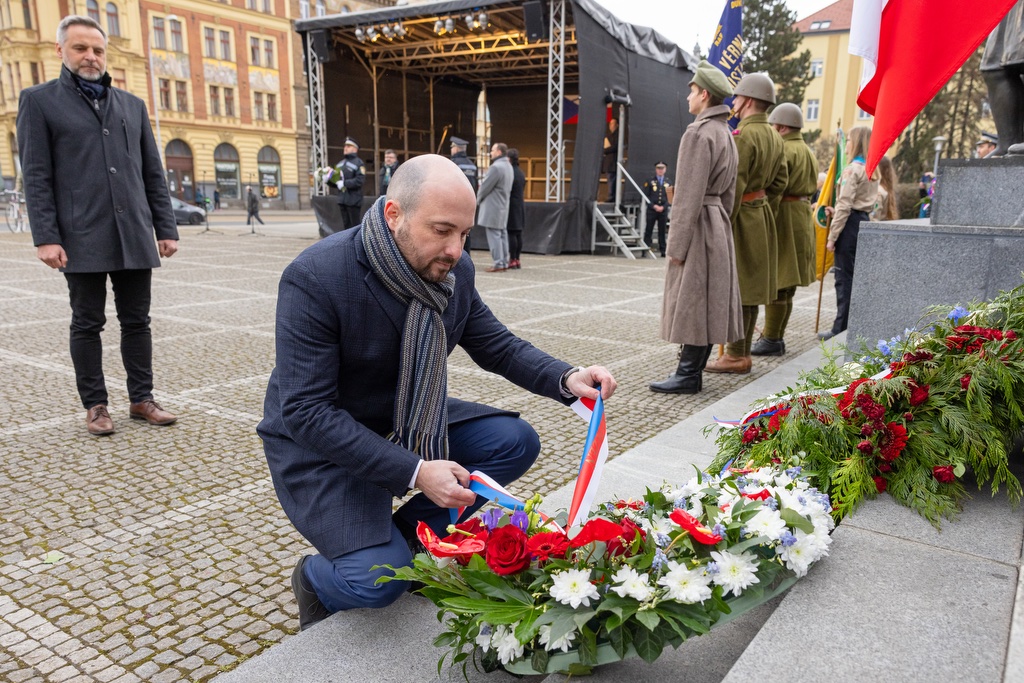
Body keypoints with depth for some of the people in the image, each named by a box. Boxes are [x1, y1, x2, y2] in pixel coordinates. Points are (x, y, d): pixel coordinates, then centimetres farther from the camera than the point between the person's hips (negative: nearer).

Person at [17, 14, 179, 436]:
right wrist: (45, 237, -11)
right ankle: (94, 405, 15)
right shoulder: (39, 101, 6)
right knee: (88, 324, 5)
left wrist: (166, 228, 7)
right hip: (82, 238, -3)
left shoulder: (132, 105, 17)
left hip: (134, 236, 3)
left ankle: (141, 399, 17)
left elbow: (153, 174, 14)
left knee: (136, 321, 7)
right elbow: (36, 176, -2)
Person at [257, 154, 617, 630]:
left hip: (408, 422, 7)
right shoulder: (313, 279, -28)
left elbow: (496, 345, 3)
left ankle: (406, 541, 5)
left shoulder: (453, 269, -9)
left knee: (516, 442, -9)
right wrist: (415, 472, -35)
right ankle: (313, 578, 14)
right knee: (378, 581, -23)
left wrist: (566, 379, -18)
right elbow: (307, 411, -28)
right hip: (318, 440, -6)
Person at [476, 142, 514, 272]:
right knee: (502, 234, 11)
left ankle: (498, 264, -7)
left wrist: (478, 199, 2)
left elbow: (485, 186, -15)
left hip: (492, 207, -10)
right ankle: (504, 262, 15)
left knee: (494, 234, -7)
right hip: (503, 206, 10)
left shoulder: (496, 167, -17)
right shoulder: (508, 166, 14)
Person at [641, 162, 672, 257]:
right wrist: (654, 206, -11)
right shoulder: (650, 181, 4)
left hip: (663, 210, 2)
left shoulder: (668, 183, 11)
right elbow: (646, 196, -2)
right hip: (652, 210, -2)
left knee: (662, 231, 5)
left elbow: (670, 197, 7)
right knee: (648, 230, -1)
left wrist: (663, 207, -8)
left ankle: (663, 251, 7)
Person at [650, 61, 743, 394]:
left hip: (698, 224, -10)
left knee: (690, 300, -5)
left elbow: (690, 194, -19)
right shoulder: (726, 134, 16)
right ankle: (694, 371, 19)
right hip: (718, 223, 10)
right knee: (707, 302, 11)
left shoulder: (699, 132, -14)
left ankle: (688, 374, 0)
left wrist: (677, 245, -17)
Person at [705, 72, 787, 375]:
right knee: (750, 287, 12)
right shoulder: (774, 137, 13)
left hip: (742, 217, -10)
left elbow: (734, 186, -21)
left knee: (735, 289, -5)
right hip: (762, 216, 10)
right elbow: (780, 182, 16)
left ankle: (736, 356, 0)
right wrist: (765, 215, 19)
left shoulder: (742, 135, -16)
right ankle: (743, 352, 20)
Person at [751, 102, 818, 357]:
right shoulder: (809, 153, 19)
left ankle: (771, 340, -2)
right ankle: (776, 336, 20)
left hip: (783, 218, -10)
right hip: (803, 217, 10)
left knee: (776, 283, -6)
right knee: (787, 283, 13)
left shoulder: (783, 149, -13)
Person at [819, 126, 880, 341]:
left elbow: (844, 206, -17)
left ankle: (841, 329, -2)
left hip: (851, 222, -9)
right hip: (864, 221, 9)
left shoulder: (852, 169, -12)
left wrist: (832, 236, -14)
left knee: (844, 276, -5)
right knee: (857, 275, 11)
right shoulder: (872, 170, 15)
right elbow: (870, 202, 18)